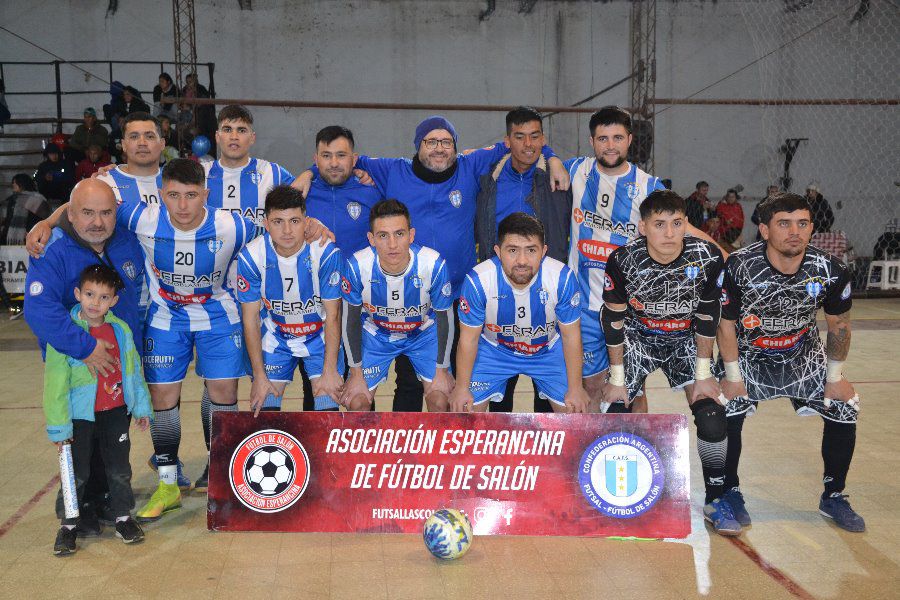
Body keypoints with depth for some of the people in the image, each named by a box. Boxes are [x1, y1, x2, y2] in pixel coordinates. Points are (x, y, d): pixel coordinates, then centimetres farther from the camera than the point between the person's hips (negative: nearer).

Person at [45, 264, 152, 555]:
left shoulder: (121, 329, 1)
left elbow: (133, 370, 11)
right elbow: (56, 381, -10)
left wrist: (141, 406, 14)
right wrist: (58, 425, -11)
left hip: (117, 411, 3)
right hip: (80, 415, -3)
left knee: (119, 468, 13)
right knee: (77, 473, 6)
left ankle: (123, 518, 29)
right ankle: (67, 525, 23)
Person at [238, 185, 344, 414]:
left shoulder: (326, 253, -24)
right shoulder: (250, 257, -19)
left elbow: (332, 315, -15)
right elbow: (250, 319, -10)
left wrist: (330, 370, -15)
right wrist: (259, 376, -9)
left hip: (321, 335, -1)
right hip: (275, 337, 1)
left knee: (328, 408, -11)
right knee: (263, 409, -4)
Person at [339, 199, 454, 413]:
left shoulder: (434, 265, -32)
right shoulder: (356, 266, -30)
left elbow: (444, 318, -14)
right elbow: (351, 319, -12)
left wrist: (442, 370, -5)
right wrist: (356, 374, -5)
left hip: (423, 332, 0)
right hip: (375, 333, 1)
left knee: (439, 401, -12)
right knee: (356, 403, -7)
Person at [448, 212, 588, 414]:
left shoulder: (562, 278, -30)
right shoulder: (477, 281, -31)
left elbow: (571, 336, -15)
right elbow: (469, 338, -15)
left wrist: (575, 388, -7)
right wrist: (462, 388, -6)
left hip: (548, 350, 1)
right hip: (494, 349, 0)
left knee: (574, 410, -1)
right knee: (465, 409, -4)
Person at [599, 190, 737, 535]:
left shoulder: (708, 258, -23)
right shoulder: (623, 260, -25)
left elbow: (707, 318, -10)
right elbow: (613, 319, -13)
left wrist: (703, 374, -8)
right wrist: (617, 378, -11)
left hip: (685, 339, 1)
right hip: (638, 336, 0)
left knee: (713, 418, -11)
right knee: (614, 413, -9)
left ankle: (715, 500, 10)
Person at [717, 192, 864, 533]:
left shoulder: (830, 271, -20)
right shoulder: (739, 268, -28)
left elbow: (838, 324, -3)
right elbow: (725, 324, -15)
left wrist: (835, 376, 0)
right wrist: (733, 376, -14)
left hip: (803, 352, 3)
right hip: (747, 354, -3)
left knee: (845, 409, -4)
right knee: (726, 414, -20)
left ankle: (833, 497, 17)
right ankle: (730, 492, 5)